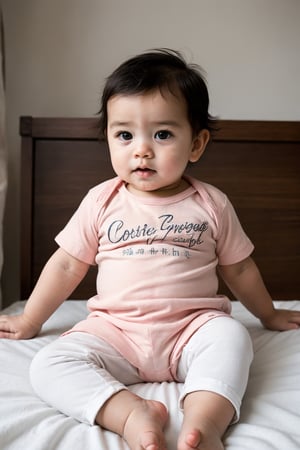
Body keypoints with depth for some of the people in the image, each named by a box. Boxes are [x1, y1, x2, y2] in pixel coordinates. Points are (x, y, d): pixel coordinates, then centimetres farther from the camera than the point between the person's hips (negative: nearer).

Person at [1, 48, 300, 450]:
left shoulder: (211, 205, 3)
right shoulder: (102, 201, 3)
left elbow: (238, 268, 17)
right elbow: (67, 266, 12)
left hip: (193, 326, 0)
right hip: (115, 329, 1)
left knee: (231, 336, -31)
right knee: (49, 365, -22)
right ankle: (132, 413, -35)